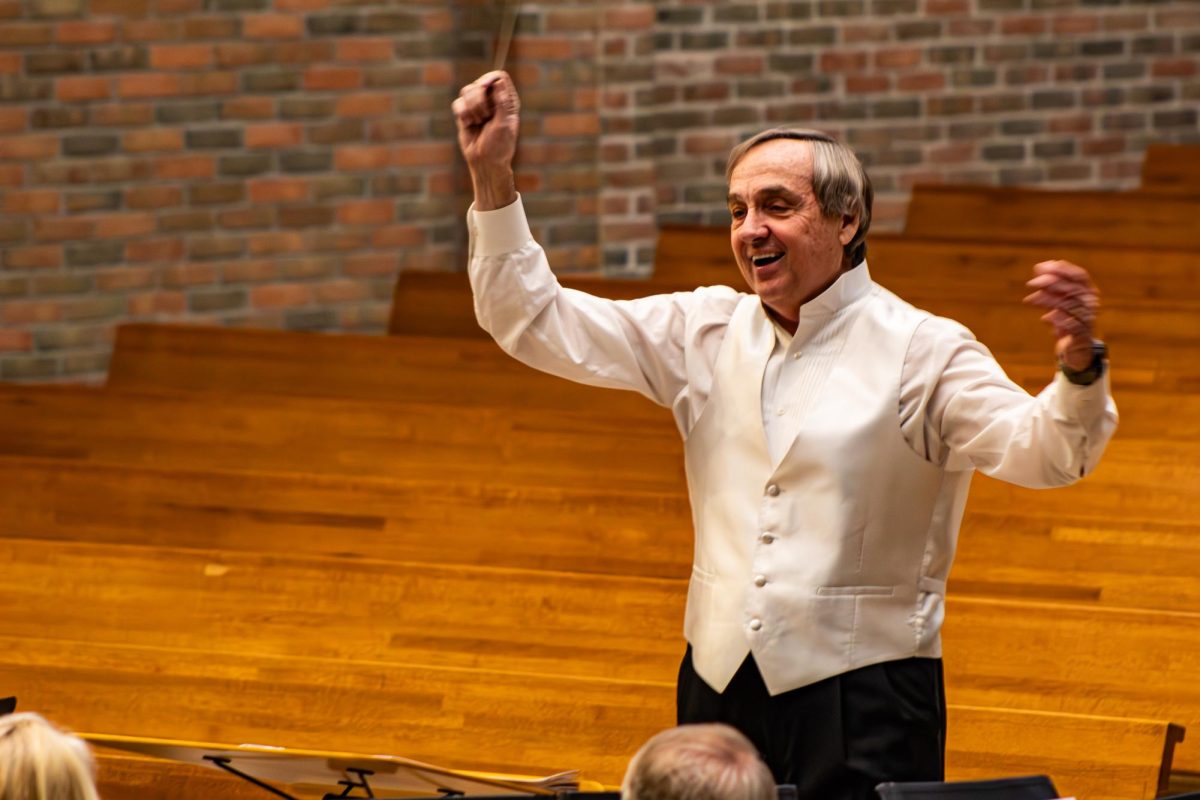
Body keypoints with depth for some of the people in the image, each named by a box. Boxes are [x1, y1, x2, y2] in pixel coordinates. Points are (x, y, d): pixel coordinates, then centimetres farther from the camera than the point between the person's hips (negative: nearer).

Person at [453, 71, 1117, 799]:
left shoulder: (920, 352, -6)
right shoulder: (707, 331, 9)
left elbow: (1042, 451, -19)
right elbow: (536, 323, 9)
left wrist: (1078, 369, -41)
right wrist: (492, 178, -1)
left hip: (862, 693, -5)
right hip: (721, 682, 5)